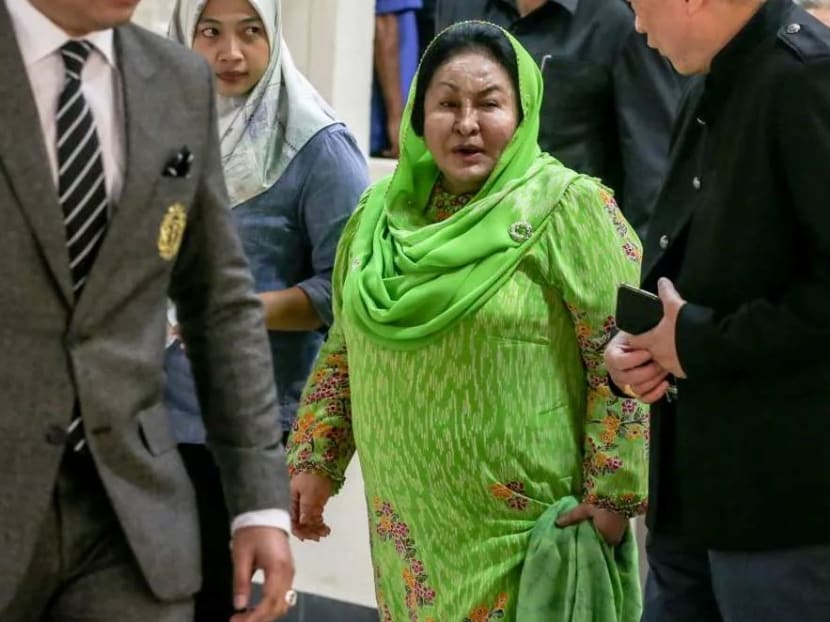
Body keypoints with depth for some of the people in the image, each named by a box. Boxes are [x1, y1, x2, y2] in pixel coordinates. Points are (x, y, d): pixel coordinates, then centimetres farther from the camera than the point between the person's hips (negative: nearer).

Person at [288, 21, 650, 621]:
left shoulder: (564, 207, -9)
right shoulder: (380, 212, 8)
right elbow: (344, 351, 17)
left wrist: (611, 498, -16)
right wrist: (315, 460, 13)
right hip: (410, 525, 5)